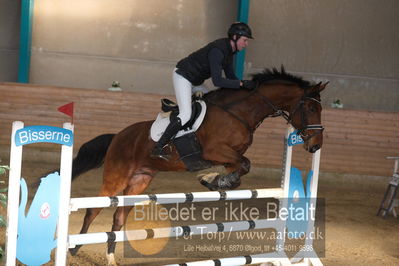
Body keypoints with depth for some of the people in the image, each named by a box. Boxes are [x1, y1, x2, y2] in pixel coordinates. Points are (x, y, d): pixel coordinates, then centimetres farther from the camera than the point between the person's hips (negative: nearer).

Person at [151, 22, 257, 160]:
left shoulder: (229, 50, 2)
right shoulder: (218, 50, -28)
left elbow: (230, 76, 11)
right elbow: (217, 81, -34)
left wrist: (244, 87, -2)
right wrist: (242, 84, -33)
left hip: (195, 81, 11)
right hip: (182, 76, -11)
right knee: (185, 115, -22)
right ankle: (158, 148, -24)